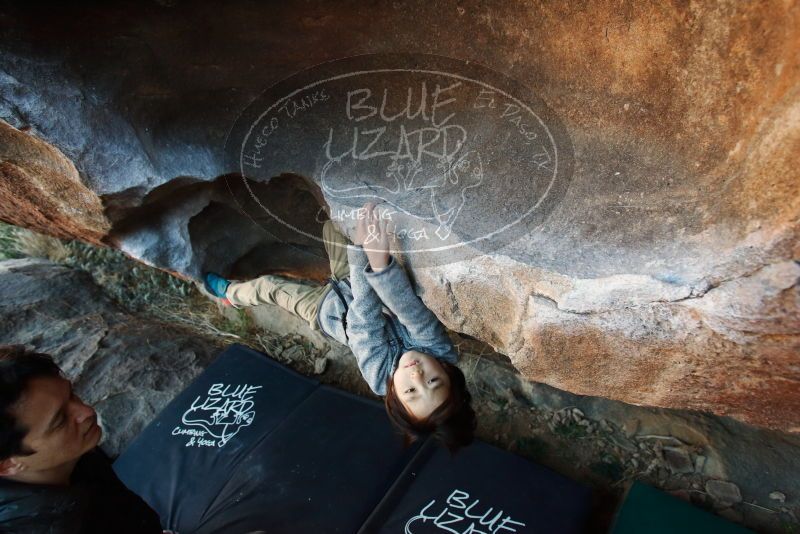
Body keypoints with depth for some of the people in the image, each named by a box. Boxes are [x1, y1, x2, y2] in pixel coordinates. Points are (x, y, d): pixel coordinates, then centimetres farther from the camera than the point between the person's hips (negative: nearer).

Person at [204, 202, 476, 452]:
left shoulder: (379, 375, -38)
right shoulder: (439, 349, -33)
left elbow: (365, 320, -43)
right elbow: (409, 308, -43)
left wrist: (363, 251, -49)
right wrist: (380, 260, -60)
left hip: (326, 307, -4)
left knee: (267, 285, 11)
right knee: (331, 225, 14)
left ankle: (230, 293, 46)